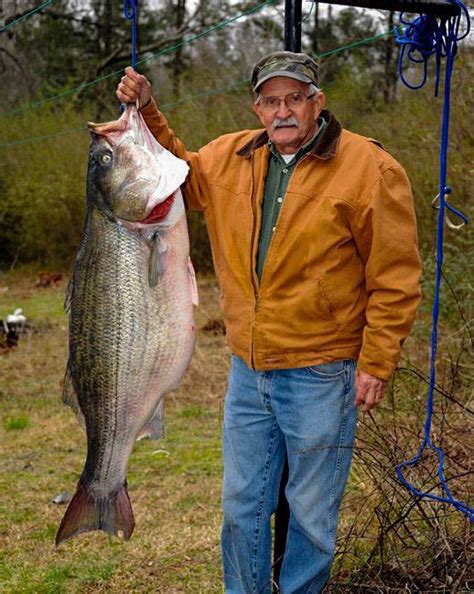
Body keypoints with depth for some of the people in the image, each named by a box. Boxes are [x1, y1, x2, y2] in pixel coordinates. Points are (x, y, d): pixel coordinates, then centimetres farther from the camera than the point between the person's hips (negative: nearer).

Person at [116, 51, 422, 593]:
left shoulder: (368, 169, -11)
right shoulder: (230, 158, 5)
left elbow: (394, 279, -11)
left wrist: (376, 364, -12)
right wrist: (146, 112, 9)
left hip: (320, 376, -5)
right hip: (247, 372, 5)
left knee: (311, 516, 9)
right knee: (242, 506, 16)